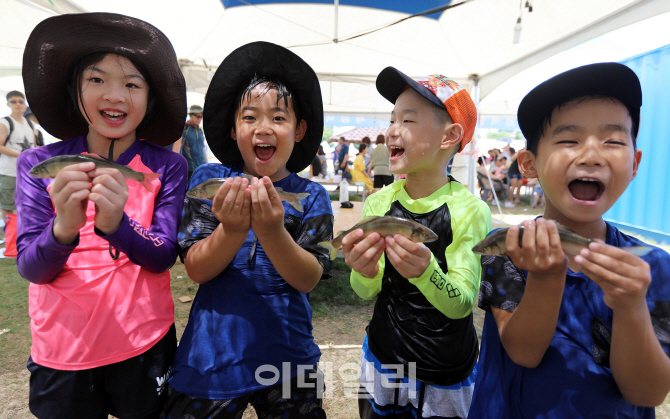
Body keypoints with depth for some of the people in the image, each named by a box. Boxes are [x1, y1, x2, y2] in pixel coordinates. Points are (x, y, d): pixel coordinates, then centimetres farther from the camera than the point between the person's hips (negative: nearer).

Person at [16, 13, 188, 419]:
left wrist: (116, 224, -33)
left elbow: (163, 256, -13)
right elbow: (31, 268, -10)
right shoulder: (38, 164, -4)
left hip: (144, 348, 0)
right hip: (60, 353, 1)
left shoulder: (167, 167, -7)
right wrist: (64, 228, -31)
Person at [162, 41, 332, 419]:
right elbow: (196, 270, -9)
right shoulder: (210, 180, -4)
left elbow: (308, 279, -15)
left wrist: (272, 232, -33)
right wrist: (232, 231, -30)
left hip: (287, 359, 1)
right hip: (212, 356, 0)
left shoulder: (312, 197, -6)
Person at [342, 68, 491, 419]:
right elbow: (365, 292, -10)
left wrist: (426, 272, -40)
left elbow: (461, 305, -20)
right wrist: (365, 273, -33)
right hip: (382, 357, 3)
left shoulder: (469, 210, -18)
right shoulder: (379, 202, -9)